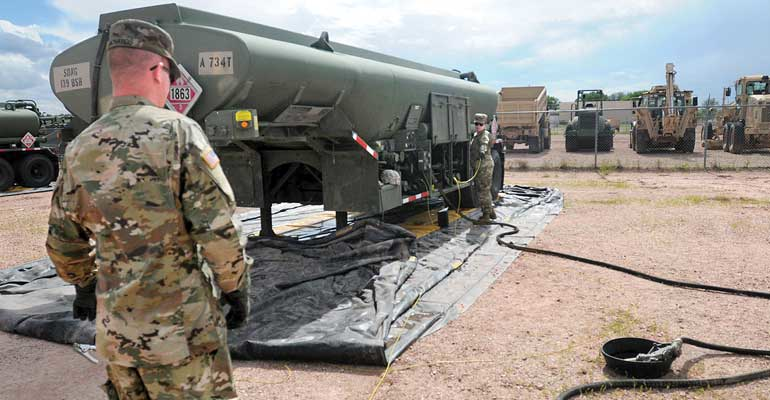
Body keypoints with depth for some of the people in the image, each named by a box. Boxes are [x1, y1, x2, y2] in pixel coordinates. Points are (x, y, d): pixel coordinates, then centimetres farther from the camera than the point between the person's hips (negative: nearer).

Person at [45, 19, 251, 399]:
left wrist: (83, 286, 28)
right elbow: (218, 231, -18)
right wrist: (237, 290, -5)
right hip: (179, 325, -5)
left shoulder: (79, 148, 3)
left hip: (113, 327, 6)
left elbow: (63, 240, 12)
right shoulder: (177, 131, -14)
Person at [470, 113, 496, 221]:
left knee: (483, 190, -8)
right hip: (480, 166, 10)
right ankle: (491, 212, 30)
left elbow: (484, 143, -31)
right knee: (485, 190, 18)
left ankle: (486, 215, -3)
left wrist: (482, 152, -43)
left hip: (484, 166, -10)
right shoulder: (476, 135, 17)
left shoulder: (485, 135, -13)